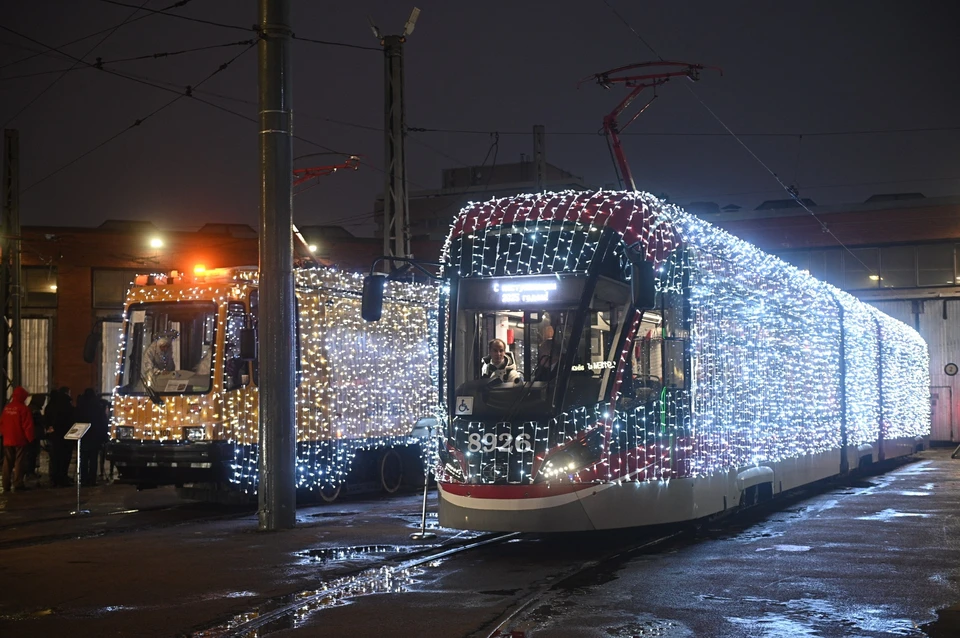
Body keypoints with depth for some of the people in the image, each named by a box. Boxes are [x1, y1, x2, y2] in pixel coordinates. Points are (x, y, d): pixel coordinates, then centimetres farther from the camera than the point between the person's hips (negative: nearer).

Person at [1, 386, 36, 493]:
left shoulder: (6, 408, 5)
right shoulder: (23, 408, -14)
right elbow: (27, 425, -15)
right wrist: (30, 438, -5)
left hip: (7, 440, 6)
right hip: (20, 440, -5)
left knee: (7, 463, 11)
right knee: (19, 462, -1)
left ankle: (6, 485, 12)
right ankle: (18, 484, -3)